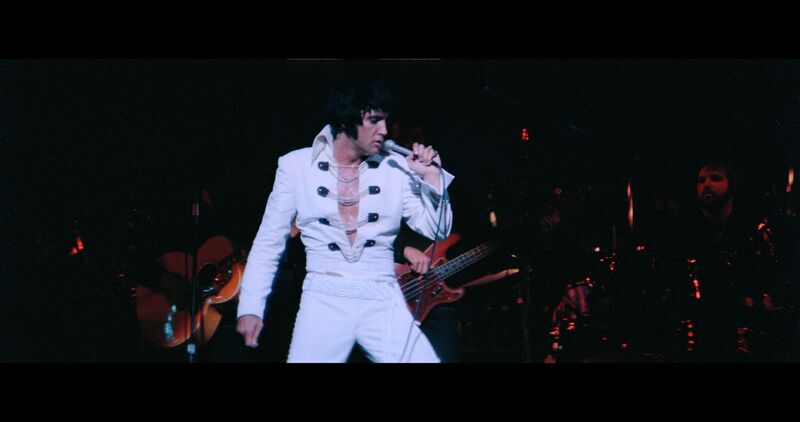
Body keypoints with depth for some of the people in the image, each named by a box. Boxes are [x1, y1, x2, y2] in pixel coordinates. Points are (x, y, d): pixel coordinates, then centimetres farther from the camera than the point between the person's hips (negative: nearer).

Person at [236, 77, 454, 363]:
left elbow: (438, 231, 10)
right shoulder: (296, 166, 2)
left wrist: (433, 177, -4)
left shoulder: (396, 167, 6)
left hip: (384, 302, 2)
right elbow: (269, 242, 6)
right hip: (323, 301, -1)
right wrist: (251, 308, 0)